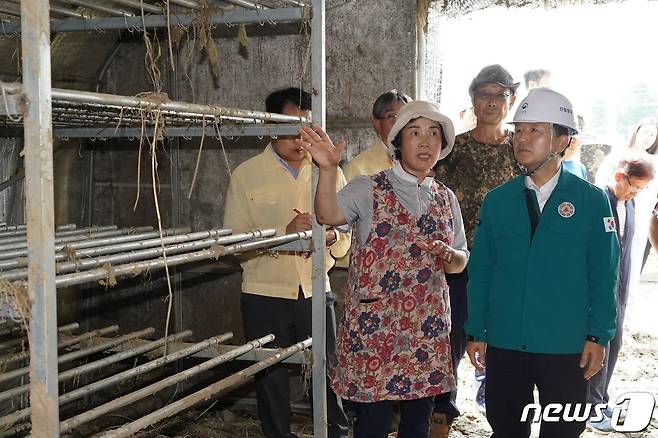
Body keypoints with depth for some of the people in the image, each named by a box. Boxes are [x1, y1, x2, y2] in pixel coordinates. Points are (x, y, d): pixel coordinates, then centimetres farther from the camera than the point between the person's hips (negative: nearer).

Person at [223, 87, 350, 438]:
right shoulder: (246, 175, -1)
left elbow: (345, 242, 9)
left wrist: (330, 236, -14)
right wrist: (285, 232, -21)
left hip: (316, 292, 1)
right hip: (265, 295, -1)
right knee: (271, 381, 10)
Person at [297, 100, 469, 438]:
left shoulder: (446, 198, 10)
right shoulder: (369, 189, -4)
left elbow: (461, 261, 14)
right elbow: (329, 215, -22)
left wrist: (449, 255, -9)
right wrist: (328, 168, -39)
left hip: (428, 328, 4)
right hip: (374, 325, -4)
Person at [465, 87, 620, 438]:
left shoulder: (591, 201, -3)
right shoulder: (497, 201, 4)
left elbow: (603, 274, -2)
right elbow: (480, 271, 5)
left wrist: (599, 336, -6)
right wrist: (476, 333, 2)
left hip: (567, 349, -2)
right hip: (503, 346, 2)